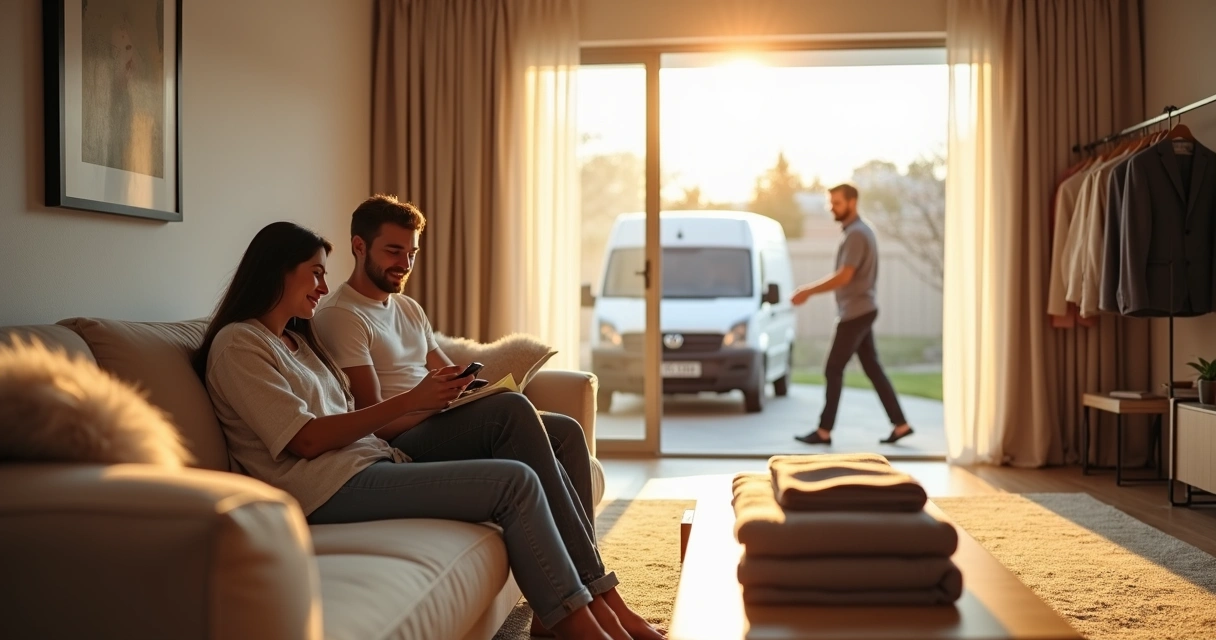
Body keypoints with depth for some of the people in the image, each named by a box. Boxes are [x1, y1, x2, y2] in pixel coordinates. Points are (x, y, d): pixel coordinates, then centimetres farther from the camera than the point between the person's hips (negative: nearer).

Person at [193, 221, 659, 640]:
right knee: (515, 483, -17)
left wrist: (432, 401, 2)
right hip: (328, 487, -9)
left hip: (372, 459, 9)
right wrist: (410, 401, -12)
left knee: (520, 480, -6)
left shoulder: (297, 339, 24)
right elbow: (306, 439, -12)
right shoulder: (237, 344, -3)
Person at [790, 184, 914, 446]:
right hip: (861, 310, 10)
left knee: (833, 370, -4)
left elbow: (843, 277, -23)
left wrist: (807, 291, -18)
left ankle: (824, 431, 2)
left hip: (855, 312, -10)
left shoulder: (856, 234, -17)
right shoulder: (857, 231, 14)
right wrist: (810, 289, 15)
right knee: (872, 368, 10)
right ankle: (900, 424, 12)